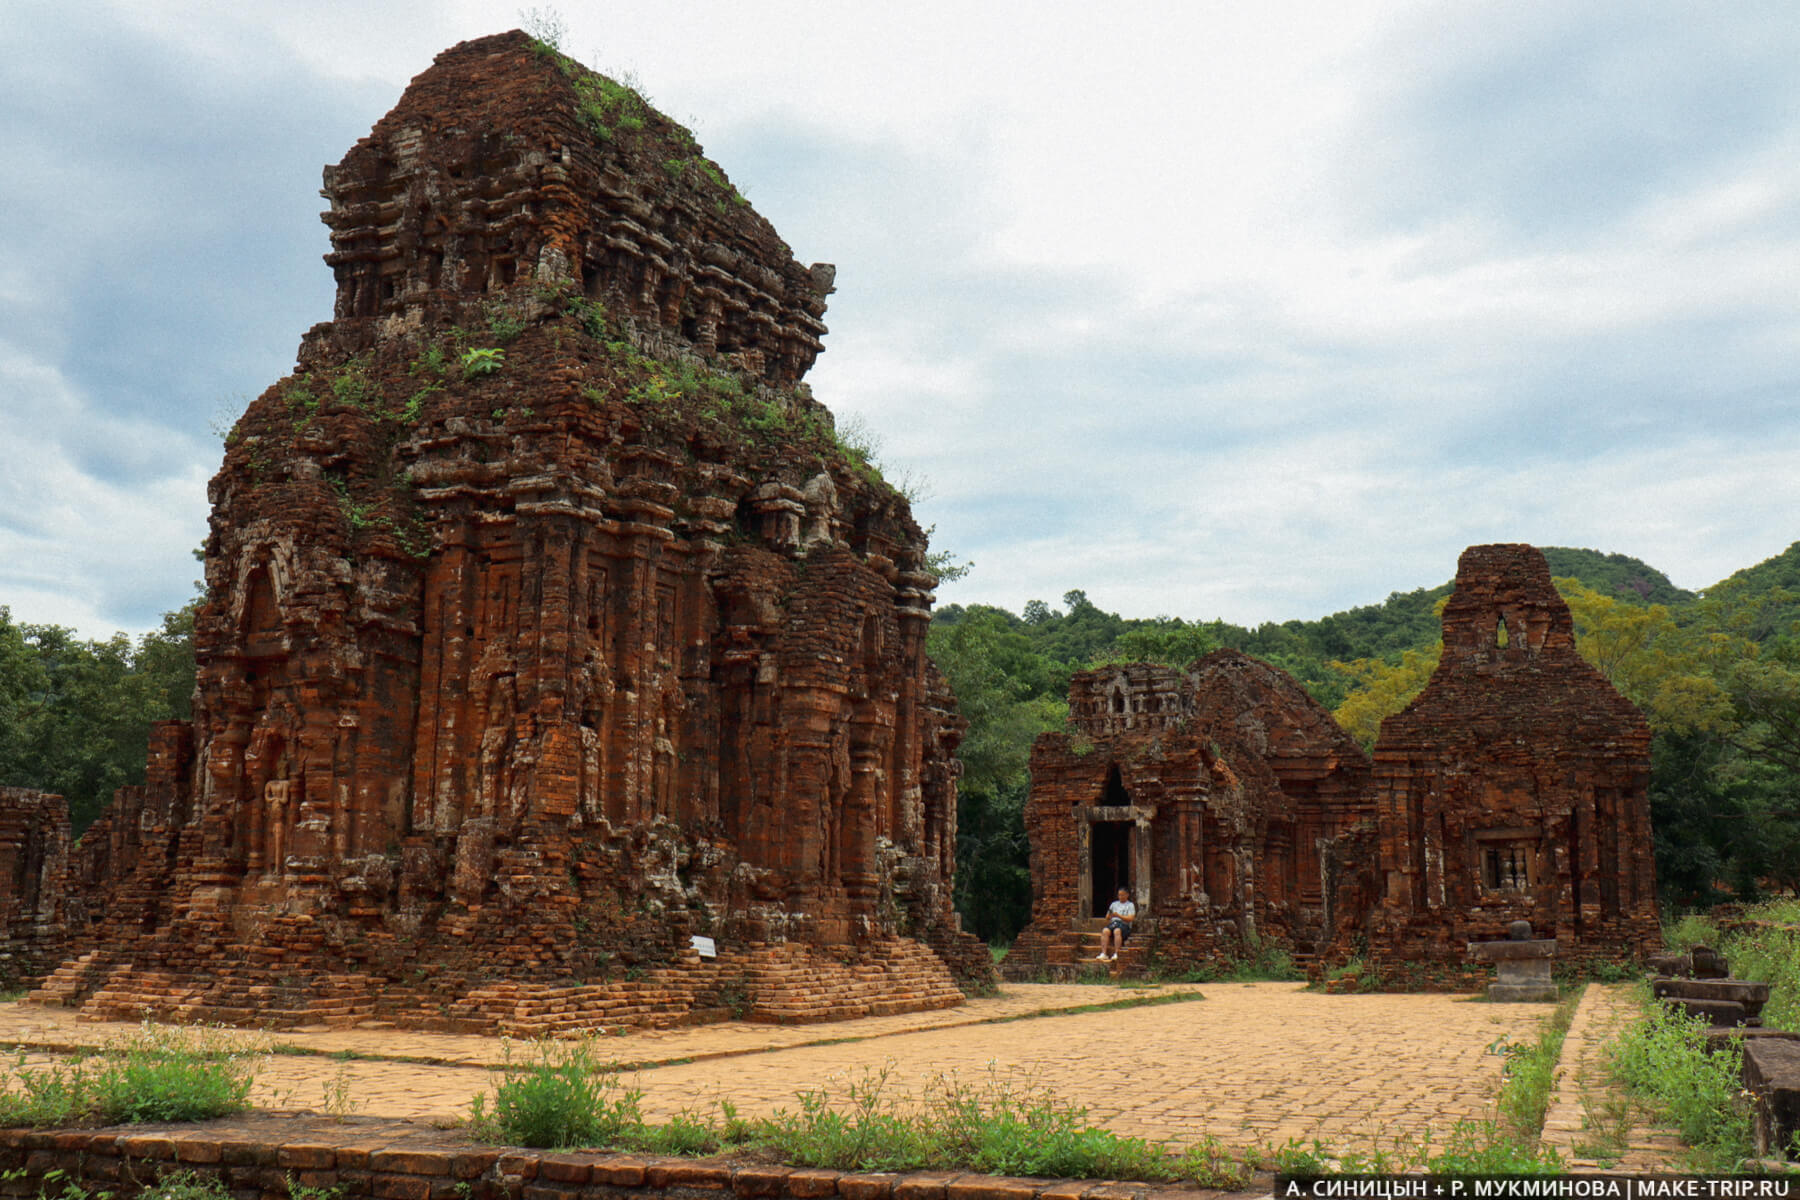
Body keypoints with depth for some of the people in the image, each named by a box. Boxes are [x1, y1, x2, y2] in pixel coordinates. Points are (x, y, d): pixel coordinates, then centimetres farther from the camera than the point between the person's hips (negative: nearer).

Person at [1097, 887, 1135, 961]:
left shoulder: (1130, 905, 11)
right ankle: (1103, 954, -37)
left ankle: (1116, 954, -41)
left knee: (1117, 931, -38)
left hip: (1124, 924, -4)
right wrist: (1109, 916, -3)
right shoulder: (1114, 904, 24)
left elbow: (1130, 919, -4)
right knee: (1105, 931, -30)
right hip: (1113, 923, 4)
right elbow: (1107, 918, 21)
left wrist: (1118, 915, -12)